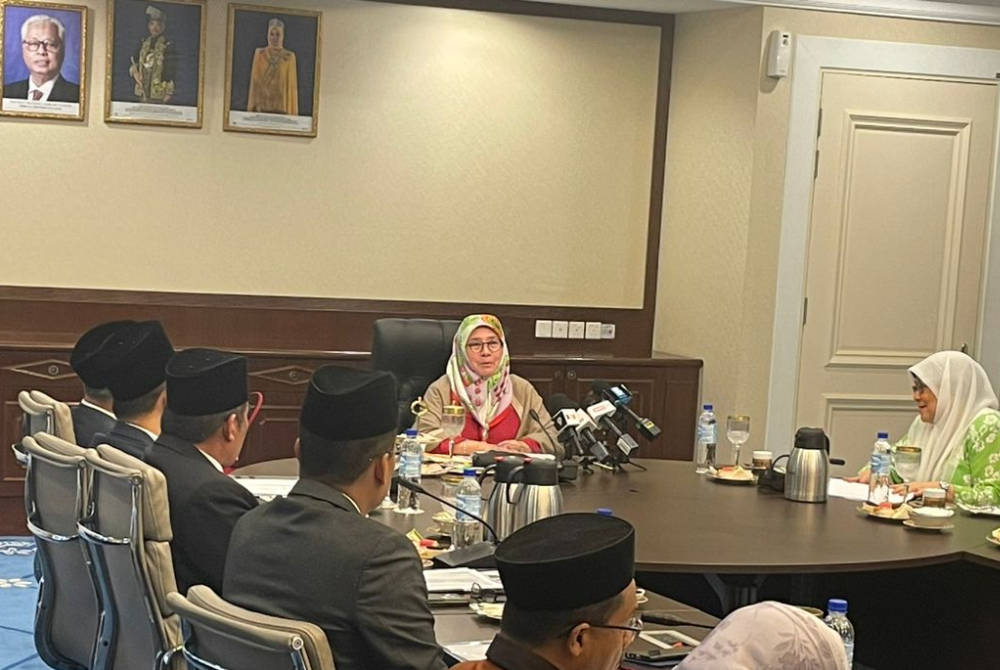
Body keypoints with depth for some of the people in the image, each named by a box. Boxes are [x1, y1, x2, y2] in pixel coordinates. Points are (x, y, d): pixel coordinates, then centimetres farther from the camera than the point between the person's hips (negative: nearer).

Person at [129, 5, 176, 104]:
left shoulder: (168, 45, -3)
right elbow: (133, 62, 17)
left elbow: (171, 71, -5)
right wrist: (134, 72, -6)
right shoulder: (143, 43, 13)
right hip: (143, 91, 5)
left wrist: (168, 92, -11)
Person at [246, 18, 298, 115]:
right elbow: (254, 81, 8)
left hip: (281, 107, -1)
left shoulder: (289, 57, 3)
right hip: (262, 106, 1)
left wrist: (293, 113, -1)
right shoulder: (259, 54, 7)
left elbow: (292, 85, 4)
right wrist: (252, 107, 2)